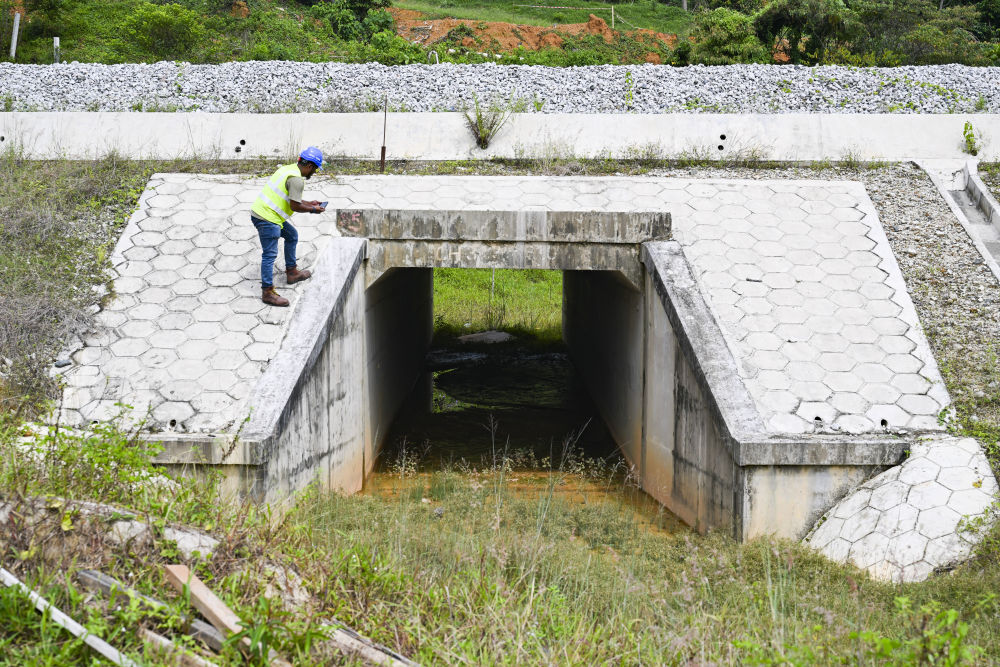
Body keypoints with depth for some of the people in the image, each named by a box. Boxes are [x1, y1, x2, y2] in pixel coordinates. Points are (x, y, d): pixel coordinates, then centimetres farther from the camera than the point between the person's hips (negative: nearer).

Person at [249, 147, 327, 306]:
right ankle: (267, 292, -6)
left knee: (292, 236, 26)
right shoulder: (296, 179, -17)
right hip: (267, 218, -11)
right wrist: (313, 209, -3)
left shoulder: (288, 168, 14)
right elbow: (295, 206, -17)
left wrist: (309, 203, 24)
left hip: (261, 212, 11)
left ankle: (292, 272, 36)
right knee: (269, 254, -8)